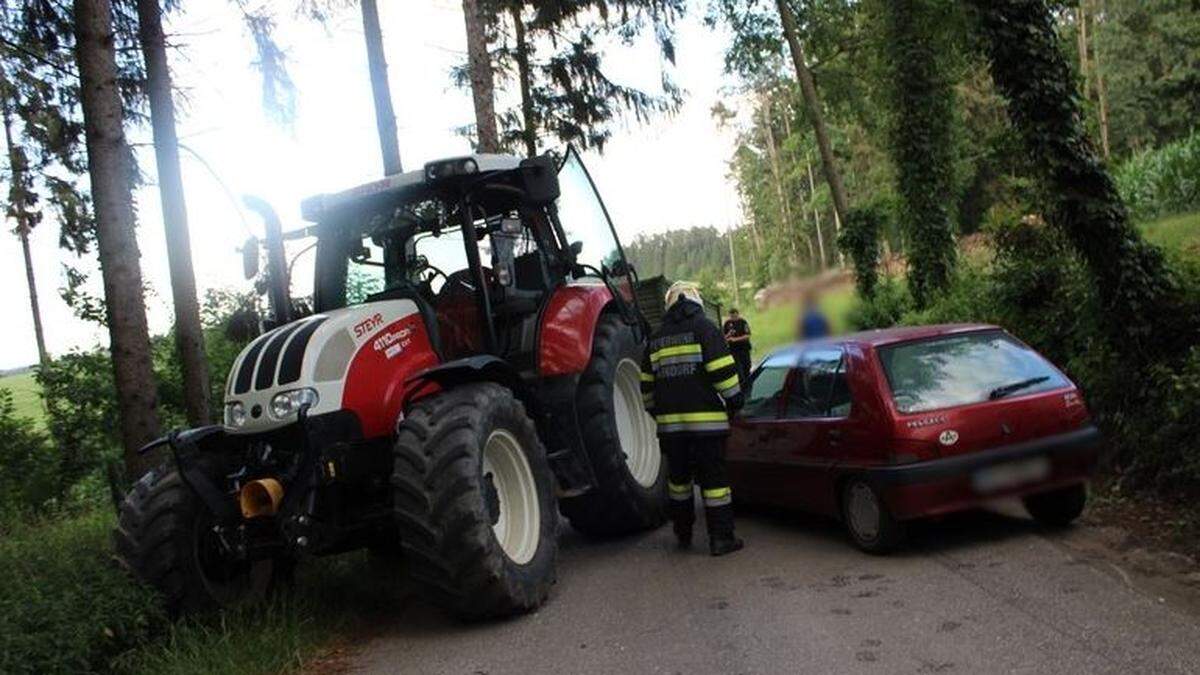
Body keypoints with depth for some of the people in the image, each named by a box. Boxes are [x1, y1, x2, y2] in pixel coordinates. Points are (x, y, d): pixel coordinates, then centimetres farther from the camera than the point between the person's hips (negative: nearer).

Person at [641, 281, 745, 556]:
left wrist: (656, 411, 30)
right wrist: (734, 400, 0)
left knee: (678, 477, 16)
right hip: (705, 419, -5)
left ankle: (682, 534, 24)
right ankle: (721, 538, 1)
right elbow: (722, 370, -11)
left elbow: (647, 384, 17)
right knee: (713, 478, 0)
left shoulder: (656, 338, 15)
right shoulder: (704, 327, -3)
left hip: (670, 422, 5)